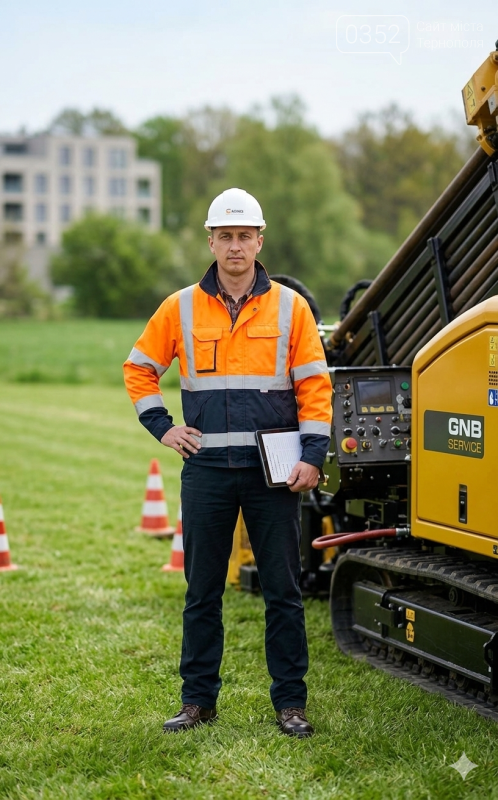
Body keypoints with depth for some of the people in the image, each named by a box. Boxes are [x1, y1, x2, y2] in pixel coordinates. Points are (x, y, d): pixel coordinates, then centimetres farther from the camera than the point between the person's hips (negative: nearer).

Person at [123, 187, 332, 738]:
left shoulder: (289, 307, 2)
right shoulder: (181, 308, 5)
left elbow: (314, 386, 1)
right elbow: (139, 369, 16)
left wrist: (312, 456, -6)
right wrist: (162, 426, 6)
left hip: (272, 471, -1)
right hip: (206, 470, 1)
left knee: (282, 592, 3)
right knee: (202, 593, 8)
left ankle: (290, 702, 13)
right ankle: (197, 700, 19)